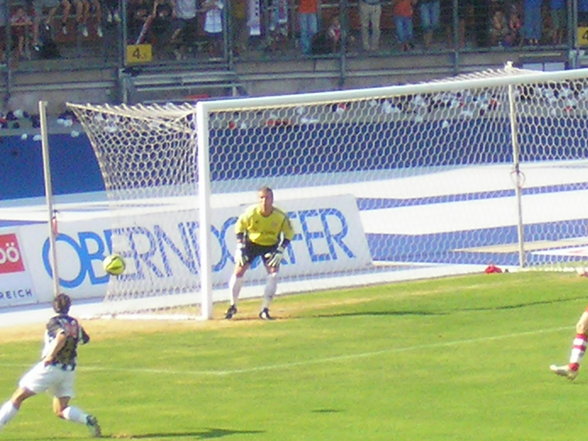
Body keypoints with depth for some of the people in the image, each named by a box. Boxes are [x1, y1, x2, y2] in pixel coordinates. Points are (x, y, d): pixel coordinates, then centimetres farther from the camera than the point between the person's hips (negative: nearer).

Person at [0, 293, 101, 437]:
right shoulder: (75, 323, 10)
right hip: (69, 370, 6)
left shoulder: (54, 322, -8)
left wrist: (50, 355, -27)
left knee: (17, 397, 1)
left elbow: (62, 335, -29)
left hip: (50, 367, -6)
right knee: (60, 410, 8)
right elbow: (85, 339, 28)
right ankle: (87, 419, -15)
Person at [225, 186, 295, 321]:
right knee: (239, 271, -7)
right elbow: (239, 227, -10)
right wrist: (240, 247, -14)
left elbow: (288, 233, -10)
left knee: (273, 272, -17)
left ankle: (265, 310, -8)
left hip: (271, 245, 0)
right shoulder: (251, 213, -25)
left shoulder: (281, 216, -24)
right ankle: (233, 306, 13)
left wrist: (280, 251, -18)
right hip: (251, 242, 0)